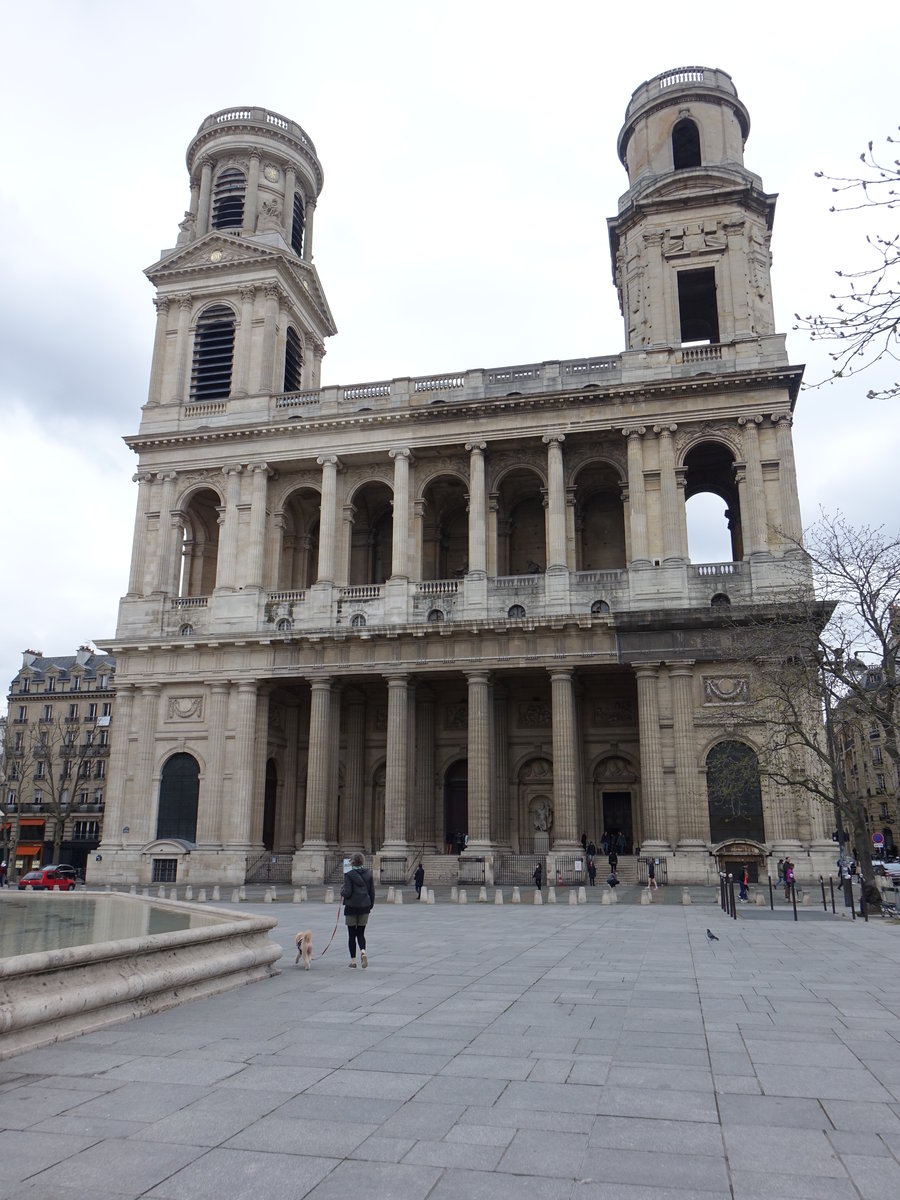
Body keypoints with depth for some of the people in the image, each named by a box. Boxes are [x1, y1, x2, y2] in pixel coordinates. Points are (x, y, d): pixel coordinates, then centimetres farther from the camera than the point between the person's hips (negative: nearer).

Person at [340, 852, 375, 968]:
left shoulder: (349, 875, -11)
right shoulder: (368, 874, 3)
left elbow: (347, 893, -15)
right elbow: (372, 892, 6)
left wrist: (342, 889, 6)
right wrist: (370, 906, 16)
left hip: (351, 907, -3)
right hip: (365, 907, 4)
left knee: (352, 934, 9)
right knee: (361, 933, 13)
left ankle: (353, 960, 12)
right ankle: (363, 951, -14)